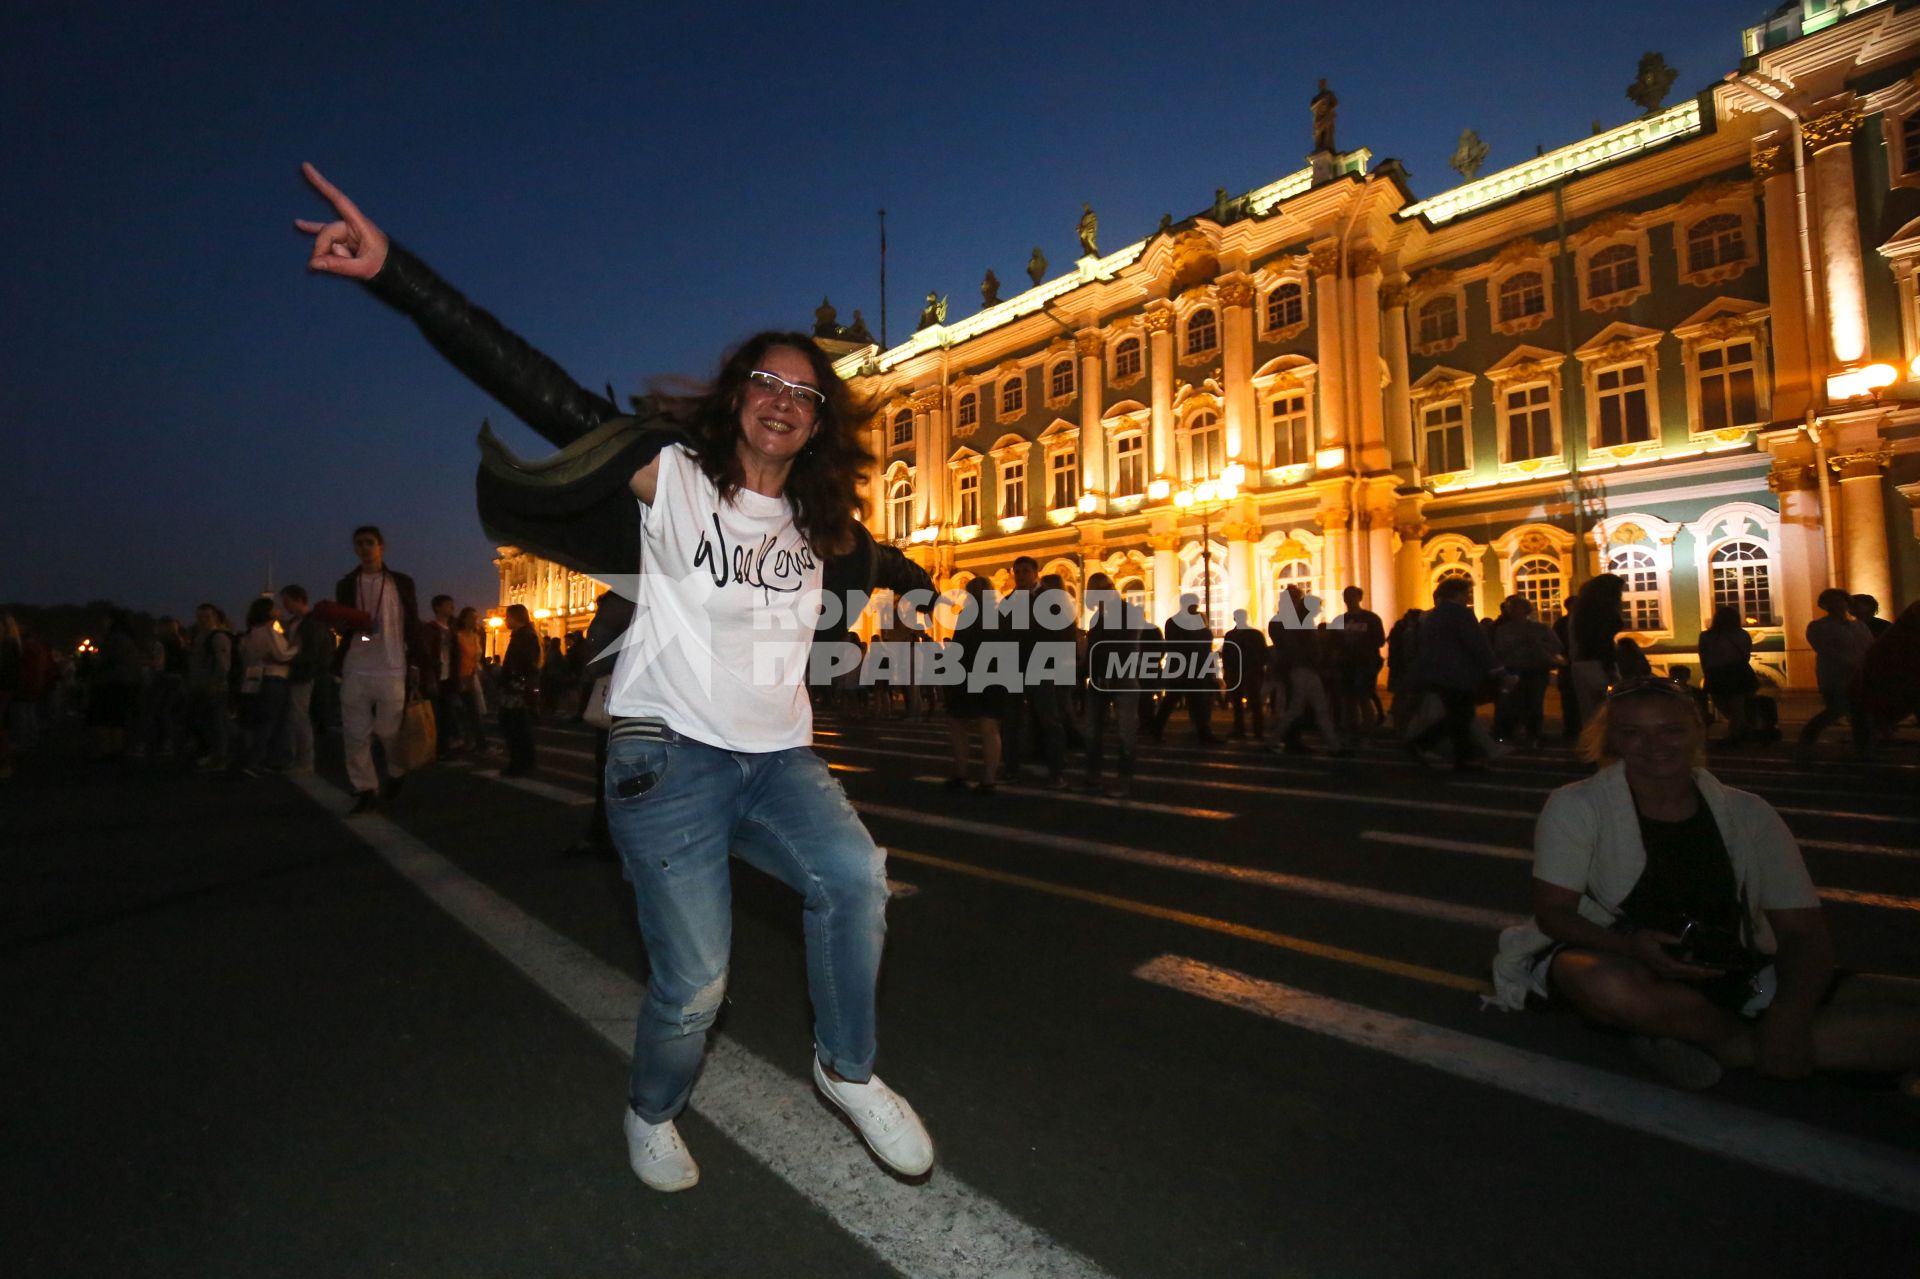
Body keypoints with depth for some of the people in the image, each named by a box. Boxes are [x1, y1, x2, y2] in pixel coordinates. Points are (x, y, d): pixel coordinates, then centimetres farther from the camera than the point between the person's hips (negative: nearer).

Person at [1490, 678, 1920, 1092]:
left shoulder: (1749, 815, 3)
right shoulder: (1576, 807, -8)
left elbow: (1803, 932, -1)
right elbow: (1553, 911, -10)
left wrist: (1789, 1015, -20)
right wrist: (1631, 947, -30)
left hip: (1735, 977, 4)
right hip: (1623, 963, -3)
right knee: (1610, 986, -39)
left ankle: (1698, 1040, -16)